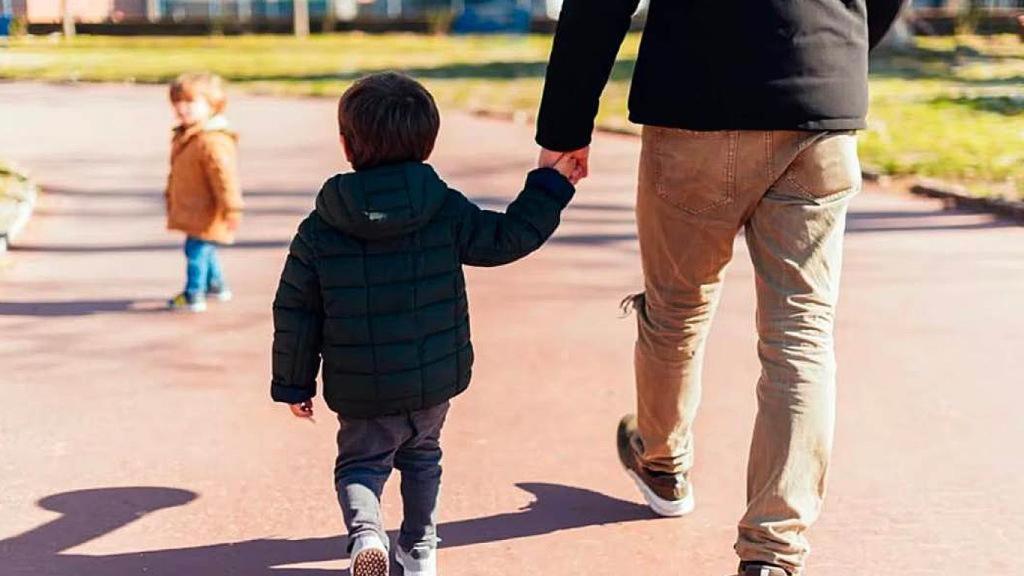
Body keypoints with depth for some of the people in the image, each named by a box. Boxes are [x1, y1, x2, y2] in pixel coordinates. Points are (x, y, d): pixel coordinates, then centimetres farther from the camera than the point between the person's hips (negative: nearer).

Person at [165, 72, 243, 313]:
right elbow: (176, 174, 24)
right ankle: (216, 286, 38)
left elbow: (224, 176, -26)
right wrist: (171, 198, 31)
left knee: (197, 249, -7)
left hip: (205, 213, -11)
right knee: (205, 249, 23)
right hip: (192, 210, 11)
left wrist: (232, 209, -27)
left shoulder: (213, 142, -24)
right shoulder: (183, 137, 10)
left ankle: (194, 295, 0)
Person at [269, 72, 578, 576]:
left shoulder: (317, 232, -10)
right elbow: (505, 239, -2)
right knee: (422, 457, 25)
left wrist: (293, 384, 5)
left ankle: (365, 532, -11)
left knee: (360, 462, 16)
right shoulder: (448, 211, -11)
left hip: (361, 392, -2)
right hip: (435, 382, 2)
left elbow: (295, 314, -6)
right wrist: (551, 184, 8)